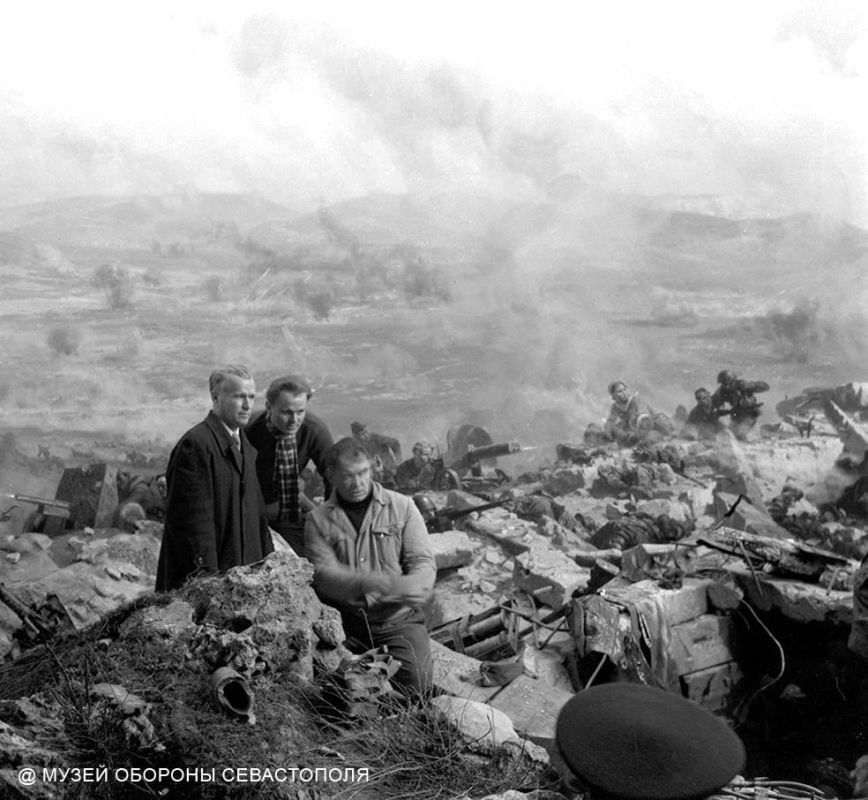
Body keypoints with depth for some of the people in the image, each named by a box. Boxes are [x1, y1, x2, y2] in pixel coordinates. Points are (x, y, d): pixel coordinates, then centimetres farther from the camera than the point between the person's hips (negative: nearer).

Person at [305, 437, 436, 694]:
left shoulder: (402, 507, 5)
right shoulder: (318, 520, 5)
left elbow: (423, 561, -1)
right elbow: (324, 574, -9)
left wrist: (411, 587, -26)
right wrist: (367, 584, -30)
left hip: (398, 616, 0)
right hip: (344, 620, 0)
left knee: (416, 679, -23)